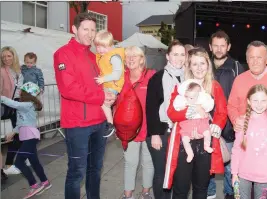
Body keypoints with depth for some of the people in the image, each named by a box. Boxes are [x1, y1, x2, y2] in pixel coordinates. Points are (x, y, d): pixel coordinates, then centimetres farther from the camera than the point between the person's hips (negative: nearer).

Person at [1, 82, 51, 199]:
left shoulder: (28, 105, -12)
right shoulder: (26, 106, 15)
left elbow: (13, 104, -24)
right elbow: (22, 122, 22)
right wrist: (13, 133, 21)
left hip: (30, 136, -10)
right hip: (28, 136, 10)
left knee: (19, 162, -12)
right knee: (34, 161, 17)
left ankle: (34, 186, -10)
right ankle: (44, 182, 28)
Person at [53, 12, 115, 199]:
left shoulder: (93, 56, 16)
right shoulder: (64, 53, -9)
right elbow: (68, 88, -21)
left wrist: (109, 96, 1)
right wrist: (101, 97, -14)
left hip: (99, 121, 8)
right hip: (78, 123, -8)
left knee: (95, 167, 19)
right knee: (78, 170, -1)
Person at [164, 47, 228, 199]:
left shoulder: (215, 87, 4)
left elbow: (222, 113, 0)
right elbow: (172, 113, -9)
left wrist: (212, 129, -18)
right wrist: (194, 110, -23)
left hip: (206, 143, 2)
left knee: (201, 186, 17)